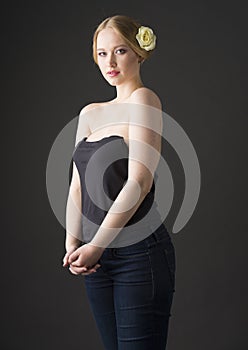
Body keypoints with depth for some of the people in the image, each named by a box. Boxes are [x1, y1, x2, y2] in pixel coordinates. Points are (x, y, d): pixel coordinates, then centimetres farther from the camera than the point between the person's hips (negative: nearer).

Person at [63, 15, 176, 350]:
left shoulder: (144, 99, -7)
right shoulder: (90, 113, 14)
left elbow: (139, 182, -16)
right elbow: (77, 185, 12)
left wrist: (96, 244, -16)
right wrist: (72, 245, 0)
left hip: (140, 252, -7)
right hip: (97, 258, 7)